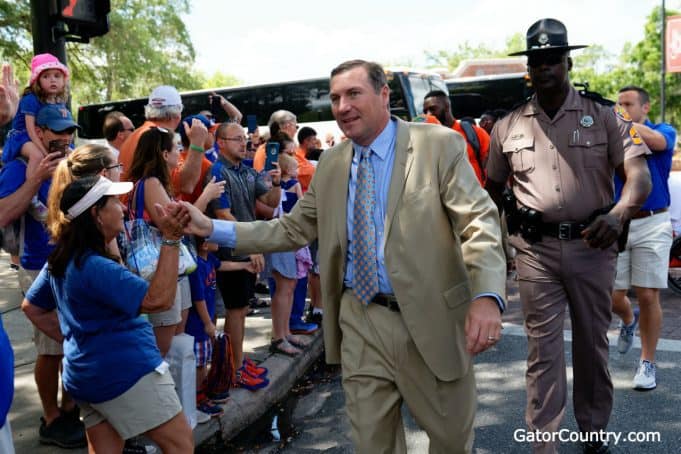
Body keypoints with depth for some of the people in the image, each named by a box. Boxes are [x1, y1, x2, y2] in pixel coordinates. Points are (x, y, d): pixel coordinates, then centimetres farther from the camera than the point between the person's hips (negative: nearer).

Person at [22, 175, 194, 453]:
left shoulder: (60, 261, 7)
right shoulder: (95, 266, -23)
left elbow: (31, 306, 21)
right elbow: (159, 299, -29)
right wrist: (170, 240, -36)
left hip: (87, 374, 10)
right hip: (125, 372, -9)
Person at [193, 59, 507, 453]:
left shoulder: (439, 145, -7)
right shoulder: (331, 164, 7)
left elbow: (479, 222, -12)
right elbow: (293, 230, 10)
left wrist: (487, 296, -29)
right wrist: (211, 228, 2)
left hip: (429, 319, -3)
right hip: (360, 321, 4)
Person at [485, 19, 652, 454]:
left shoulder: (602, 115, 0)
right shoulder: (509, 125, 5)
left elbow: (640, 174, -9)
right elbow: (494, 185, 16)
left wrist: (619, 212, -28)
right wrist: (516, 222, 8)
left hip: (592, 244, 0)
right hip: (536, 249, 0)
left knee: (593, 342, 13)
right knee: (543, 347, 3)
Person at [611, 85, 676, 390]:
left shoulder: (665, 131, 2)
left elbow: (654, 141, -22)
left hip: (652, 224, -2)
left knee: (648, 296, -1)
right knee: (612, 296, 4)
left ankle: (648, 362, 14)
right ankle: (628, 320, 39)